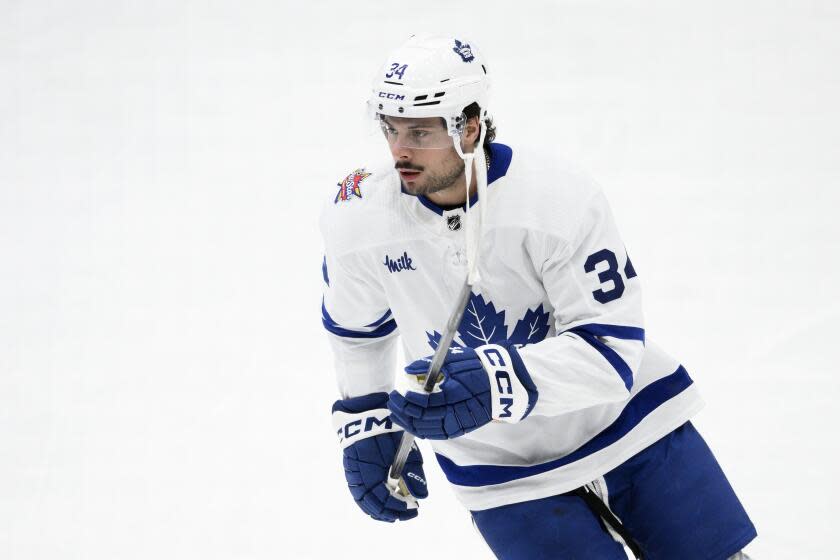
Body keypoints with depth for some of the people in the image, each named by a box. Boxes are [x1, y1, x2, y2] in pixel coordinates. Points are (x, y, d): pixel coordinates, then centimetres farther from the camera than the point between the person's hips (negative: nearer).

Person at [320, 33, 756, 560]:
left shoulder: (560, 197, -25)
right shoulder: (359, 219, -14)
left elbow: (611, 346, -28)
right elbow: (355, 324, 9)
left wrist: (498, 383, -41)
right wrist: (365, 422, 11)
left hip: (628, 424, -1)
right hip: (502, 471, 1)